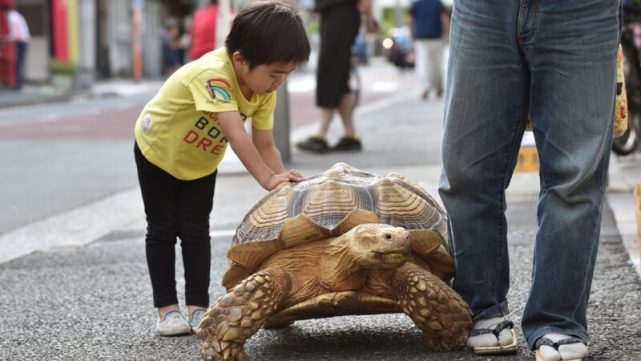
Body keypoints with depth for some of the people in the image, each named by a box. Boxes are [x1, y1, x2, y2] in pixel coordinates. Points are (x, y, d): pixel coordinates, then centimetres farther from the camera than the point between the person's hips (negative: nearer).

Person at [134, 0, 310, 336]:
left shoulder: (265, 89, -20)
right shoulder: (212, 73, -43)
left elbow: (265, 145, -17)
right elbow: (236, 135, -51)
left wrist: (284, 181, -31)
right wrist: (268, 179, -55)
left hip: (200, 161, 5)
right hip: (158, 149, -5)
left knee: (196, 231, 3)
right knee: (162, 230, 1)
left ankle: (198, 307, 6)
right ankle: (167, 308, 7)